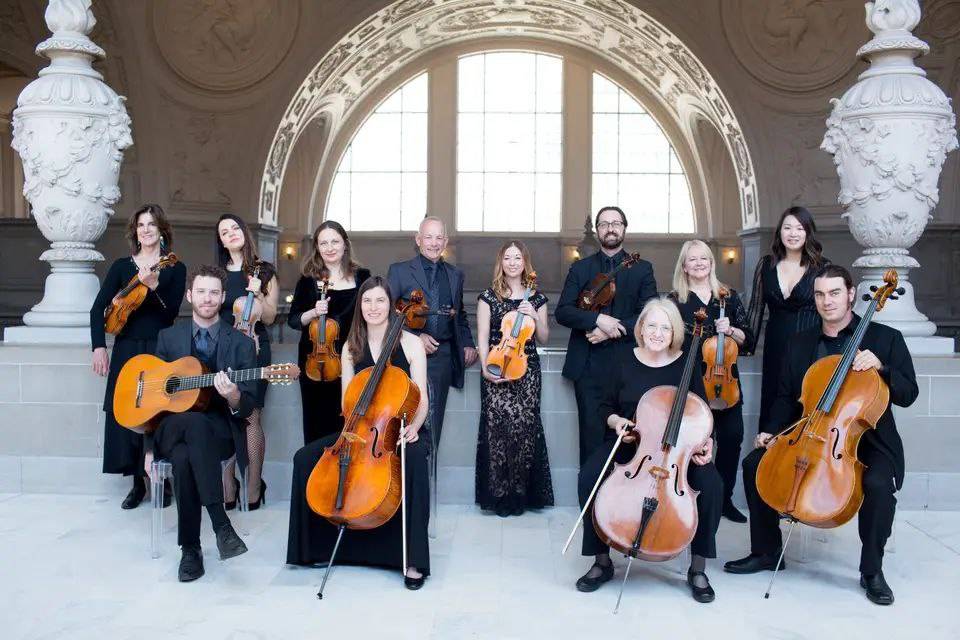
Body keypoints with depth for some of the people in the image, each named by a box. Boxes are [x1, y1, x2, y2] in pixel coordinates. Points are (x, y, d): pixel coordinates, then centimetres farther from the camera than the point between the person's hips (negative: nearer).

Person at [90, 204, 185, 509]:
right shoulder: (122, 265, 8)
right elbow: (98, 307, 5)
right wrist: (99, 347, -4)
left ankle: (162, 480, 11)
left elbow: (172, 312, -7)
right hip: (127, 349, 2)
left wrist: (154, 286, -23)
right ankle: (138, 482, 13)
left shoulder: (175, 268, 2)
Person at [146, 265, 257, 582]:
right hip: (171, 428, 1)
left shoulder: (241, 343, 3)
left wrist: (234, 397, -24)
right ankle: (220, 523, -36)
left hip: (220, 431, -1)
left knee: (186, 458, -36)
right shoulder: (168, 337, 9)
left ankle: (191, 548, -25)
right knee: (194, 421, -37)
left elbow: (248, 405, 0)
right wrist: (150, 446, 6)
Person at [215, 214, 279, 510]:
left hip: (253, 349, -2)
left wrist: (257, 294, -12)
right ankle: (228, 486, 5)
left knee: (251, 418, -6)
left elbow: (269, 317, 4)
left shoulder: (264, 272, 7)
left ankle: (254, 486, 1)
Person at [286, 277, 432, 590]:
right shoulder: (351, 348, 8)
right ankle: (314, 544, 1)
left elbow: (421, 399, -6)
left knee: (414, 459, -38)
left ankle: (413, 561, -30)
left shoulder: (411, 343, -3)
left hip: (404, 430, -4)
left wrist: (413, 427, -25)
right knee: (305, 458, -16)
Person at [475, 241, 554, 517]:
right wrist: (485, 367, -11)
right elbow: (483, 336, 1)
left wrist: (535, 317, -6)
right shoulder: (489, 296, 5)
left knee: (524, 426, -6)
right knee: (497, 426, -8)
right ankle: (499, 494, 4)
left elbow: (544, 339, 12)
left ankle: (521, 492, 7)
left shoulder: (536, 298, 10)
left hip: (526, 370, 1)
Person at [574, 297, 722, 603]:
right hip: (627, 441, 1)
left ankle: (697, 569, -6)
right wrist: (616, 421, -13)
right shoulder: (624, 362, 0)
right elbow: (606, 407, 9)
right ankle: (602, 561, -7)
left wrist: (704, 442, -15)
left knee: (711, 484, -28)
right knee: (589, 478, -28)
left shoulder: (686, 366, -2)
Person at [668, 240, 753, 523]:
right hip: (692, 381, -2)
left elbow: (747, 338, 11)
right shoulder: (675, 301, 3)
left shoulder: (729, 296, 10)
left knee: (732, 436, -1)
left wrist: (731, 330, -9)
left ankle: (724, 499, 16)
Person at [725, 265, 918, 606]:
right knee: (755, 463, -14)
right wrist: (772, 431, -4)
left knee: (879, 483, -33)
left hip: (867, 440, -3)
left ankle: (872, 570, -8)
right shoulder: (799, 344, 8)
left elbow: (908, 395, -5)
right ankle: (766, 551, 4)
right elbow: (786, 397, 12)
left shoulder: (886, 338, -2)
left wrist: (880, 367, -23)